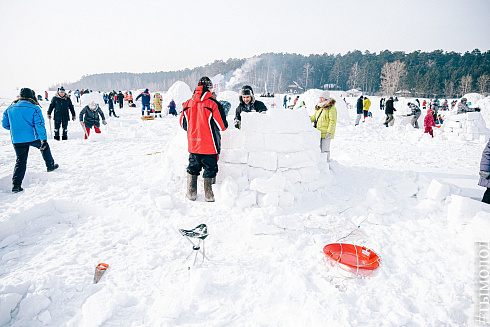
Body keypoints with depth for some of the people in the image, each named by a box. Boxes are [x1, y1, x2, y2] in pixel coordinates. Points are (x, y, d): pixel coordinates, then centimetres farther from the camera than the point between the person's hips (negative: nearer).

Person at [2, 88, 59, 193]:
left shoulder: (10, 108, 9)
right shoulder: (34, 108, -6)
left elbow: (5, 124, 15)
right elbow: (40, 125, -12)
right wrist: (44, 139, -11)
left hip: (16, 140, 4)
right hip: (33, 138, -4)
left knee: (20, 161, 9)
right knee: (45, 147, 27)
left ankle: (16, 185, 1)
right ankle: (50, 165, 38)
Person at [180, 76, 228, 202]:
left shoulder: (188, 103, 2)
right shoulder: (213, 103, -13)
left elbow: (183, 124, 10)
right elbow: (222, 126, -11)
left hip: (193, 144, 4)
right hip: (209, 145, -4)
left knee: (193, 167, 18)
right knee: (209, 169, 8)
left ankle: (191, 194, 25)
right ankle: (209, 196, 16)